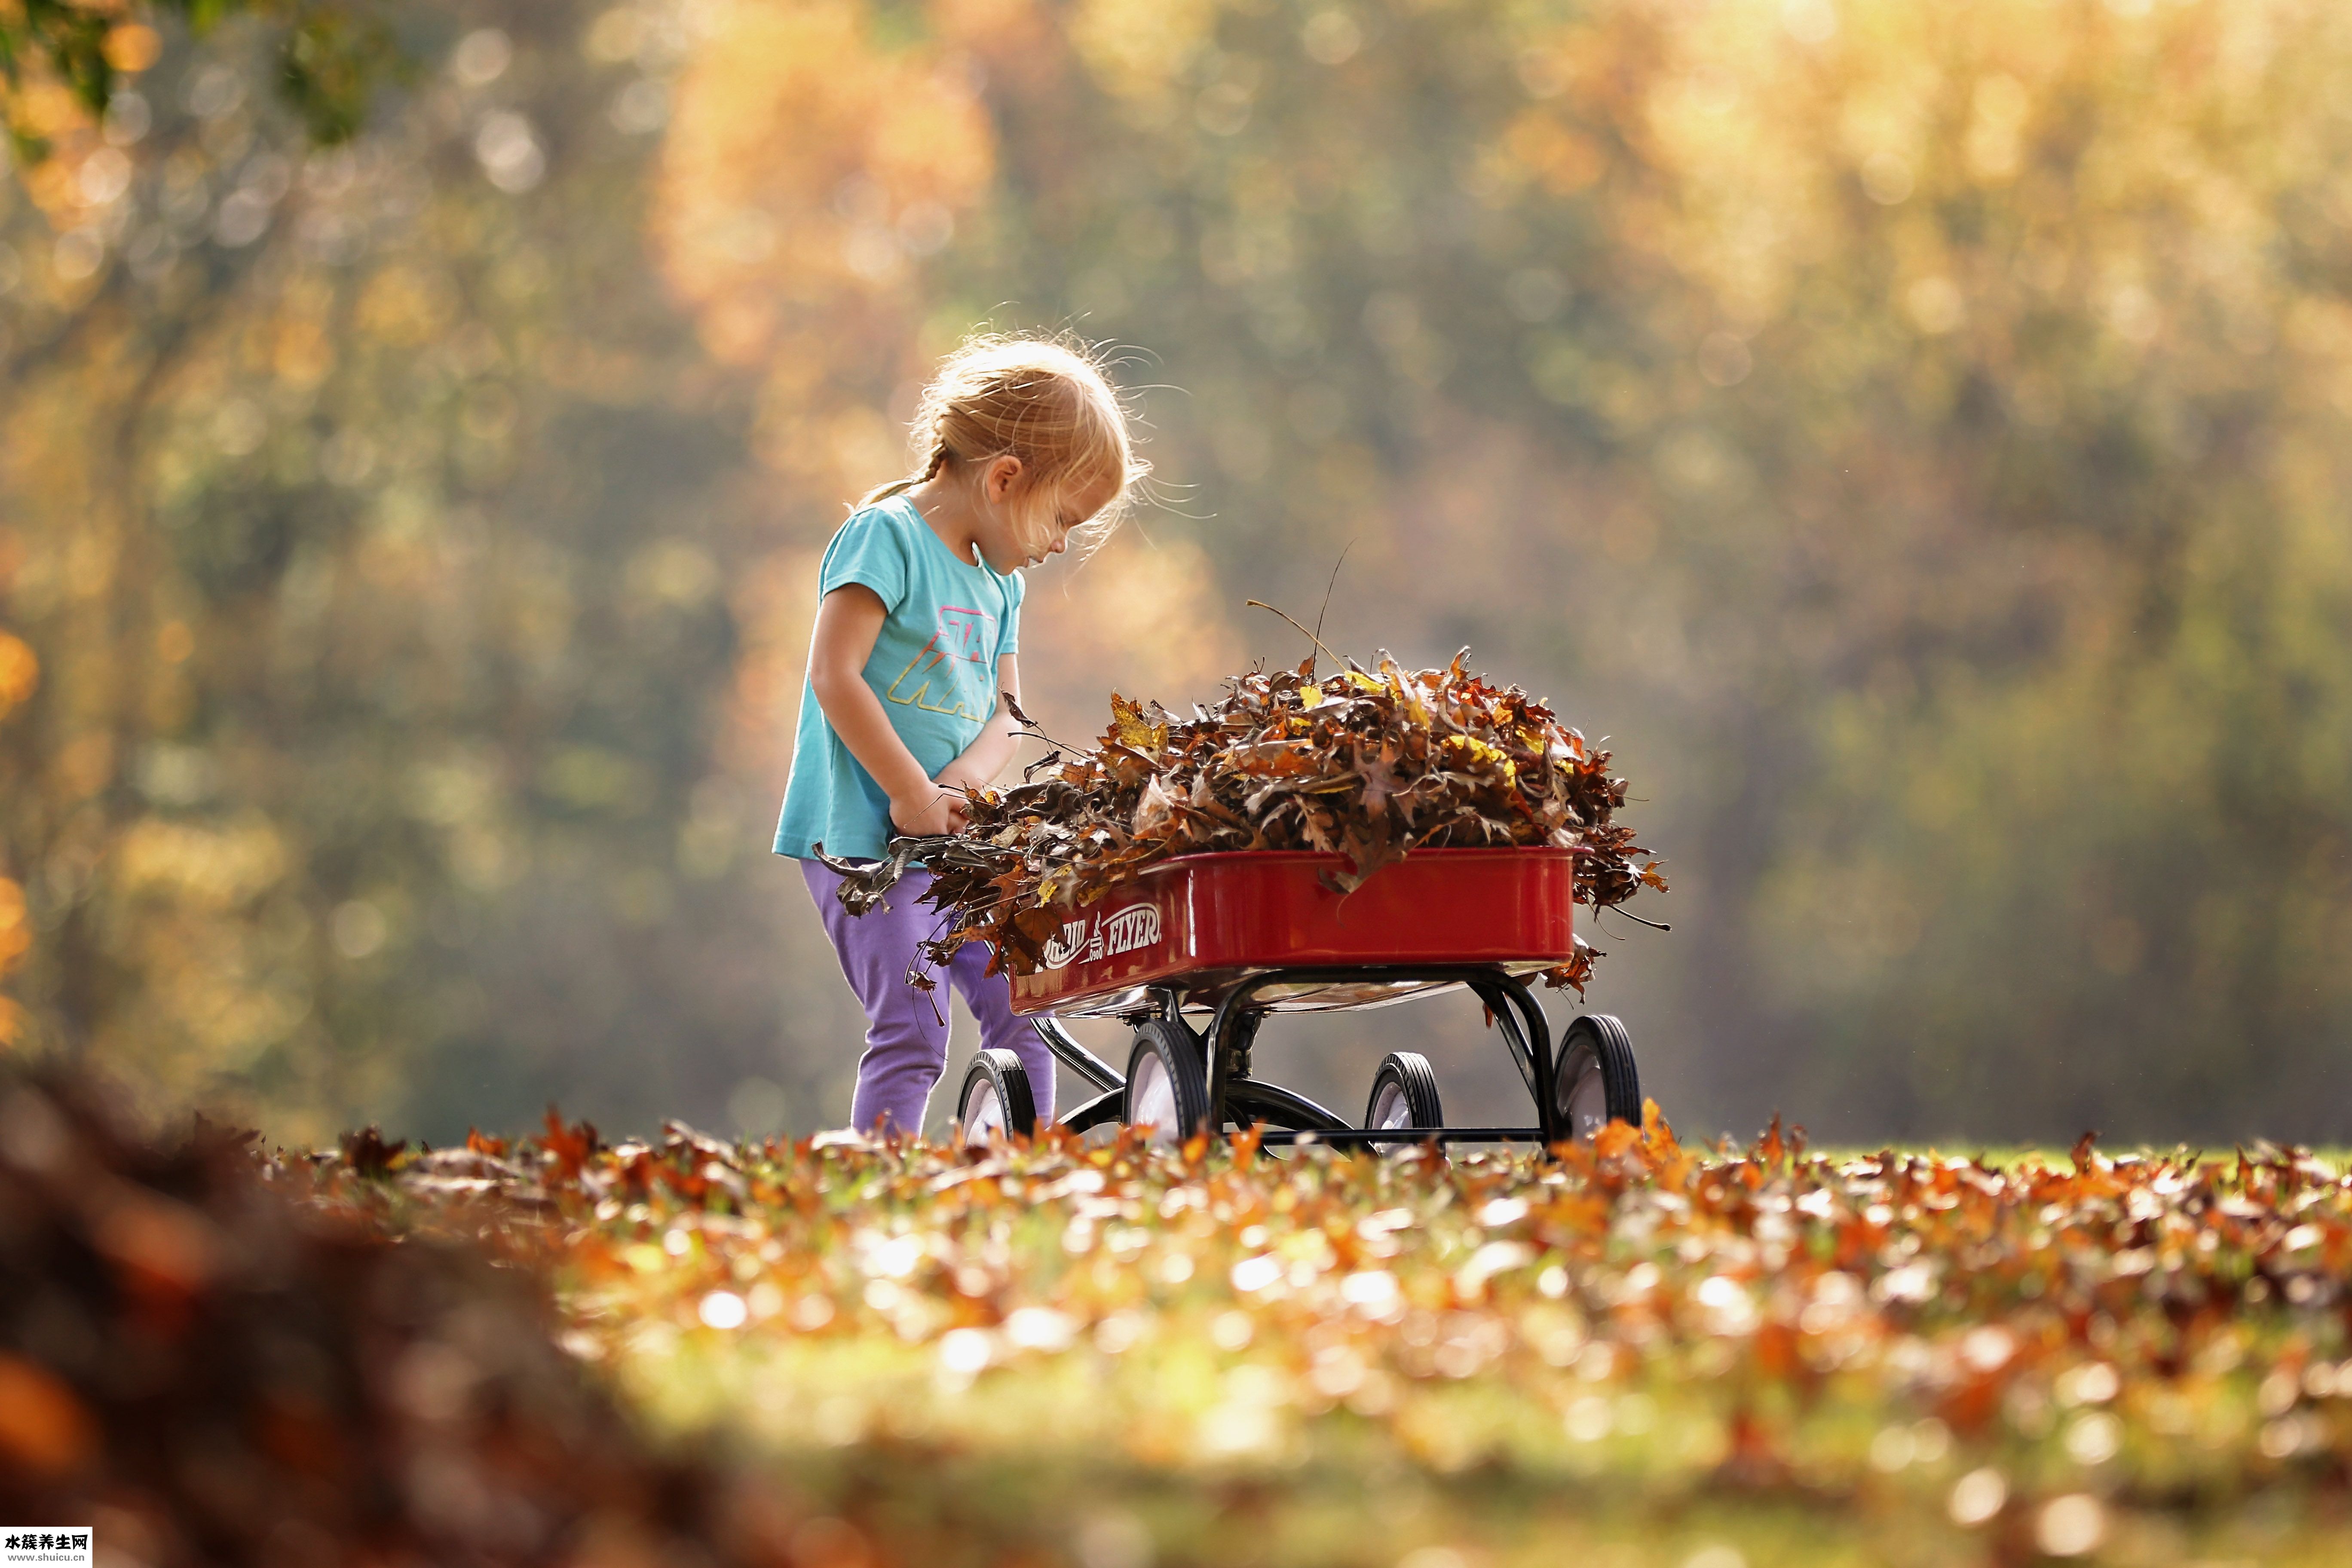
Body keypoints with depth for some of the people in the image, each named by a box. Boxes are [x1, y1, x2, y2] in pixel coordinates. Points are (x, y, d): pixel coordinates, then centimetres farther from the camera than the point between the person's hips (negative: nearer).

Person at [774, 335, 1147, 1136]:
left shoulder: (998, 583, 15)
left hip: (955, 842, 8)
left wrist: (960, 783, -9)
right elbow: (834, 677, -19)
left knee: (1020, 1005, 8)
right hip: (863, 837, -8)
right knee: (912, 1031, -15)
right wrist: (912, 794, -18)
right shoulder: (887, 536, -11)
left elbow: (1005, 715, 13)